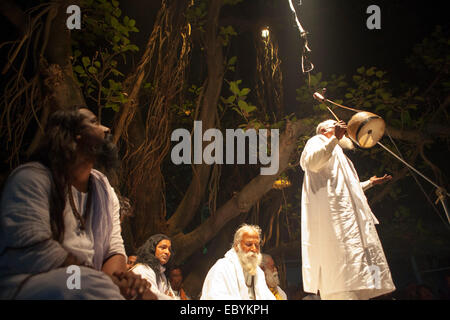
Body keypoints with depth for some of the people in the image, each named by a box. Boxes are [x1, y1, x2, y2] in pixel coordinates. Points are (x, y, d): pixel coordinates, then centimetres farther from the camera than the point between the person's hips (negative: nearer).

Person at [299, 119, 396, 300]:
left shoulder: (336, 152, 37)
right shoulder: (317, 141, 10)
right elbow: (312, 162, -14)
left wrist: (370, 183, 52)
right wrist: (334, 138, -17)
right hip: (332, 212, -10)